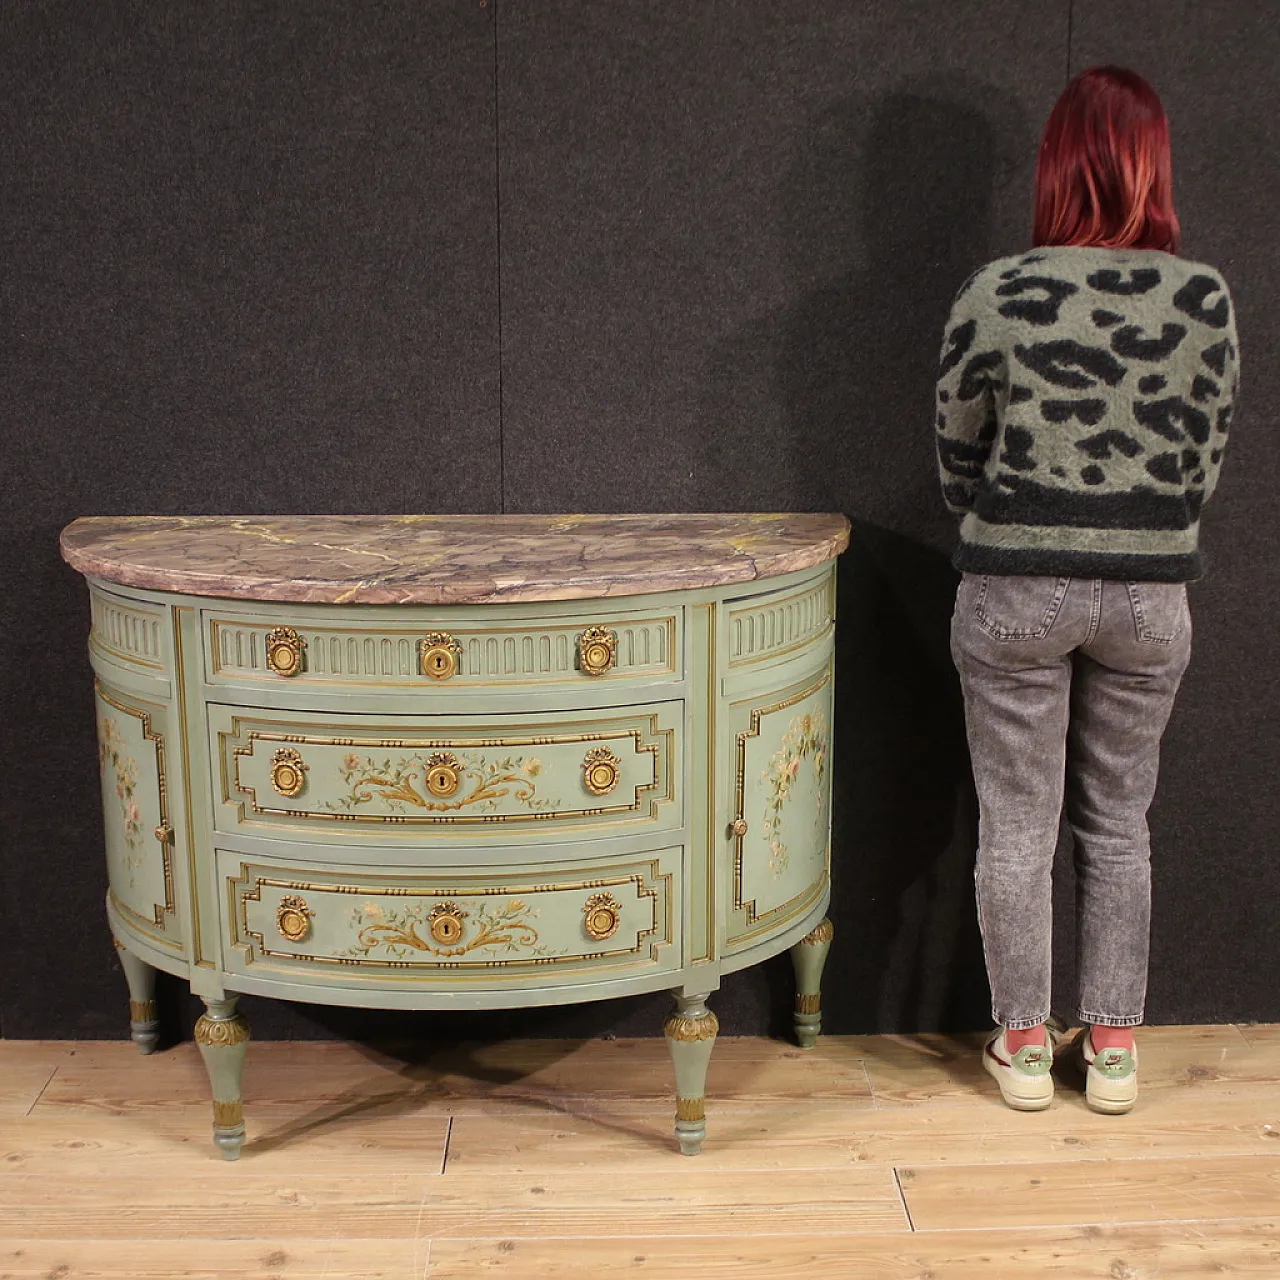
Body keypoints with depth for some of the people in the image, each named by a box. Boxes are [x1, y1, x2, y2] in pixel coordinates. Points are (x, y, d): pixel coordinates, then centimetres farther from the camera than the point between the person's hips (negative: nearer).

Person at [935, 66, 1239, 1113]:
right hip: (1150, 595, 2)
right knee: (1119, 825, 15)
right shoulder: (1208, 299, -5)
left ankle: (1023, 1044, 20)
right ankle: (1114, 1047, 23)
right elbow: (1209, 460, 5)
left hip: (1015, 590, -2)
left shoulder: (997, 295, -10)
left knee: (1017, 824, 10)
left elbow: (958, 453, 1)